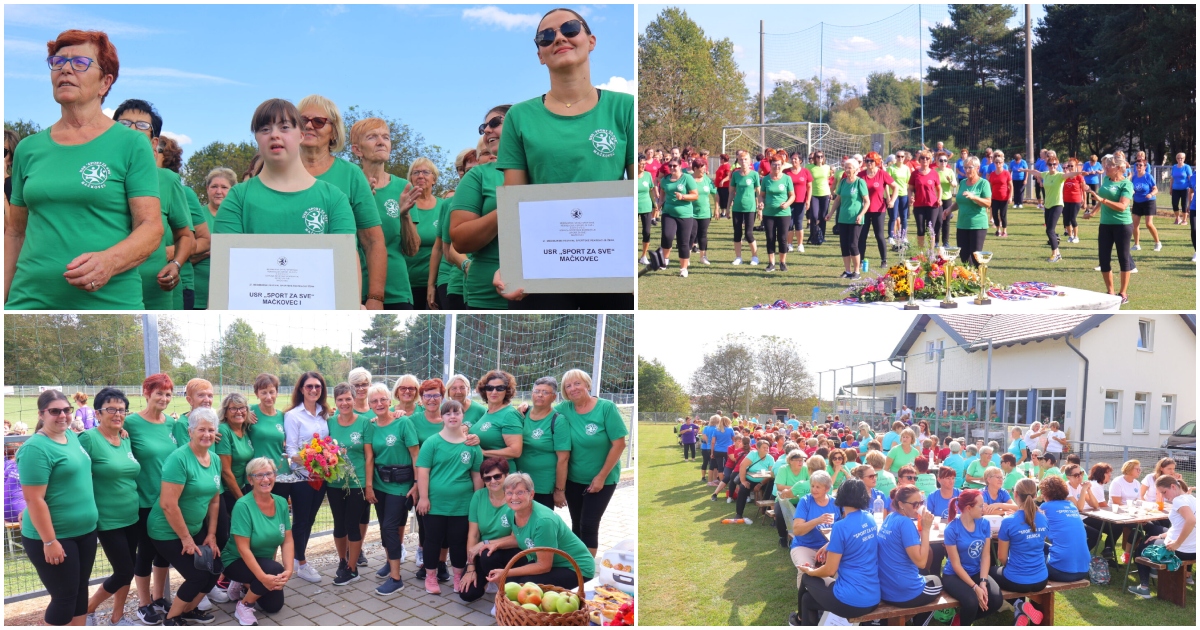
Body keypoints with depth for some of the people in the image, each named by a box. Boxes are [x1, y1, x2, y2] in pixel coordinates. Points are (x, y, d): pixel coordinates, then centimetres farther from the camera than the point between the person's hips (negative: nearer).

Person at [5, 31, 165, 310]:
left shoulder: (131, 144, 0)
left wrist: (109, 261, -24)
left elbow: (151, 227, -6)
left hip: (110, 300, -3)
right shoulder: (28, 148, 12)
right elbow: (14, 232, 15)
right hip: (30, 300, 3)